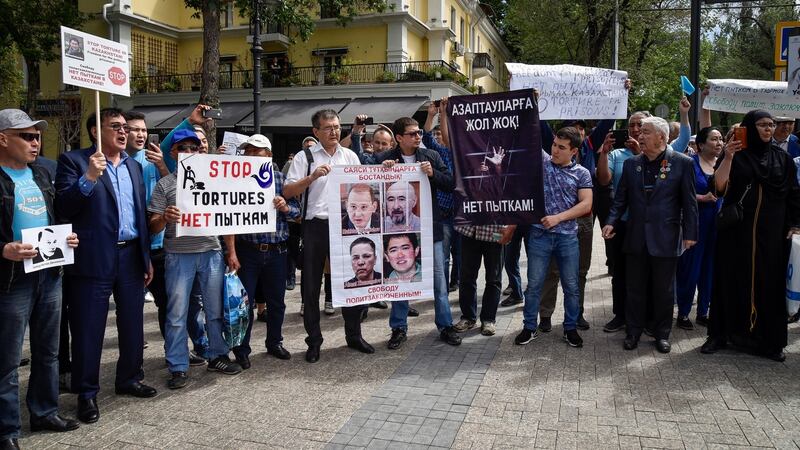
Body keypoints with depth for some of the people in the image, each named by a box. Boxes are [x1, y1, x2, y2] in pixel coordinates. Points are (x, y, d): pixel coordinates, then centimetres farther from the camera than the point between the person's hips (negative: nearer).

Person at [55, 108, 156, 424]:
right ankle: (87, 393, 16)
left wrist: (147, 257, 13)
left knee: (133, 324, 14)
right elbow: (62, 208, -12)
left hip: (132, 256, 6)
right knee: (88, 329, 2)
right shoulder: (74, 161, -3)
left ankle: (129, 379, 31)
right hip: (94, 259, -5)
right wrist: (89, 178, -25)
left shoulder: (134, 166, 14)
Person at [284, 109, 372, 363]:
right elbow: (287, 192, -7)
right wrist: (312, 177, -19)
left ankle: (353, 335, 23)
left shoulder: (350, 156, 11)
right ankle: (314, 341, 17)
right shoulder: (305, 157, 0)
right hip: (315, 227, -2)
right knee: (311, 286, 4)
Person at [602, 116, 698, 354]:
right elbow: (621, 198, 9)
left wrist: (690, 234, -7)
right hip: (636, 238, 3)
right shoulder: (631, 163, 6)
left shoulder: (682, 163, -4)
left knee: (664, 289, 9)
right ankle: (633, 331, 23)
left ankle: (662, 333, 23)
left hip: (665, 238, -3)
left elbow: (689, 202, -4)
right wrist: (611, 222, -4)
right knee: (635, 288, 10)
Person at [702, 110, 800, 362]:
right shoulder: (735, 156, 1)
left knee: (769, 283, 4)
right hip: (736, 231, -2)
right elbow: (720, 187, -14)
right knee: (732, 281, 4)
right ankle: (720, 334, 14)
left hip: (771, 234, 2)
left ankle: (769, 341, 13)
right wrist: (728, 157, -23)